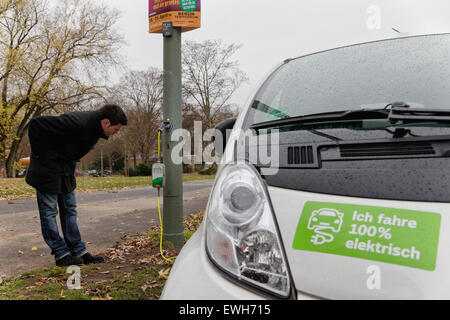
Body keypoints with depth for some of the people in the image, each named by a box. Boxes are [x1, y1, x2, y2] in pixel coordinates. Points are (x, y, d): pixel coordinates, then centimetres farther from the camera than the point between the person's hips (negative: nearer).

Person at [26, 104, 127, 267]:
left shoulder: (94, 125, -2)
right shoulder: (76, 122, -30)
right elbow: (36, 124, -28)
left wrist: (71, 162, 10)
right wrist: (41, 155, -21)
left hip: (65, 170, 9)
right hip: (48, 168, -9)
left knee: (69, 210, 9)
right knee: (49, 211, -1)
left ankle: (79, 251, 13)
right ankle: (61, 254, 5)